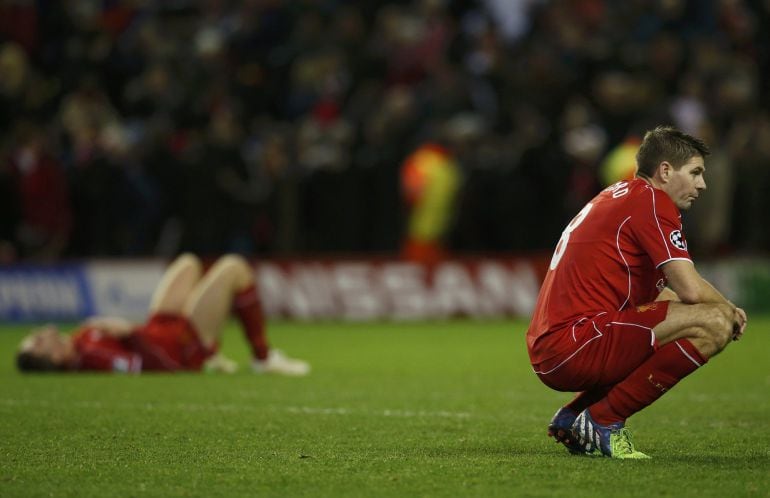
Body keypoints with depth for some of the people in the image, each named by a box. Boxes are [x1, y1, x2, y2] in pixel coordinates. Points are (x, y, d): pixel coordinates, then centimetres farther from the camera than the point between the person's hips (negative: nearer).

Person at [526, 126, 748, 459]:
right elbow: (691, 289, -15)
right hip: (573, 345, -10)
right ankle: (603, 420, -10)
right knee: (716, 324, -18)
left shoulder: (619, 195, 23)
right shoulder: (651, 200, -7)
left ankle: (573, 418, 17)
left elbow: (658, 292, 30)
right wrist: (728, 309, 6)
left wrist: (722, 307, 16)